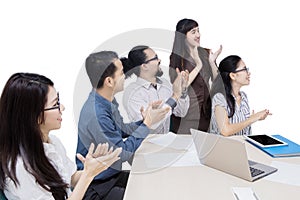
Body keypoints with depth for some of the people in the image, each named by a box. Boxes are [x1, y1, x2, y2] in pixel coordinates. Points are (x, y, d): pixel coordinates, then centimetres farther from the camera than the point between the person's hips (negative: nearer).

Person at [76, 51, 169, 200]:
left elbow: (122, 130, 13)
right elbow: (123, 153, -22)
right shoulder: (96, 115, -30)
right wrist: (148, 123, -17)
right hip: (96, 186, -9)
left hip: (112, 173, 9)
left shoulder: (108, 101, -1)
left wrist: (144, 121, -4)